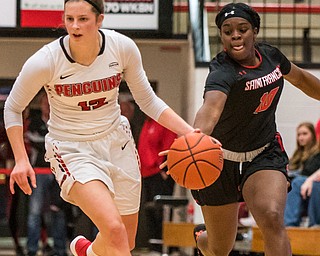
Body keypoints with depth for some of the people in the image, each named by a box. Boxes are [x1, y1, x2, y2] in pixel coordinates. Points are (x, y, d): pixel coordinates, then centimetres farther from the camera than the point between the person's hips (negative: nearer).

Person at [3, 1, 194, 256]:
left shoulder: (123, 47, -13)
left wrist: (189, 132, -11)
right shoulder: (45, 61, -20)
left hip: (117, 141, 4)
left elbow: (148, 101, 1)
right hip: (72, 151, -4)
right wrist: (21, 160, -13)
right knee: (114, 231, -25)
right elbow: (12, 108, -4)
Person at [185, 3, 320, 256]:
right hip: (221, 160, -3)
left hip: (265, 155, 3)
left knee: (272, 218, -26)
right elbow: (210, 109, -48)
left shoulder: (270, 55, -6)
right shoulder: (223, 72, -26)